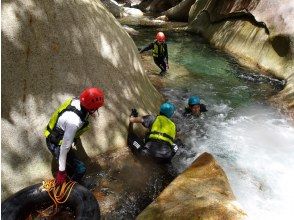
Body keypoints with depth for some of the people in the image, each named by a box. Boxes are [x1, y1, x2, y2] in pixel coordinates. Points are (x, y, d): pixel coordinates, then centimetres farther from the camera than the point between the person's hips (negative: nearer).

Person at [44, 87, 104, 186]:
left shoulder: (77, 100, -17)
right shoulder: (74, 122, -40)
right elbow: (65, 146, -32)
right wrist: (61, 171, -21)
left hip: (55, 135, 9)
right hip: (56, 145, -8)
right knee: (80, 169, -3)